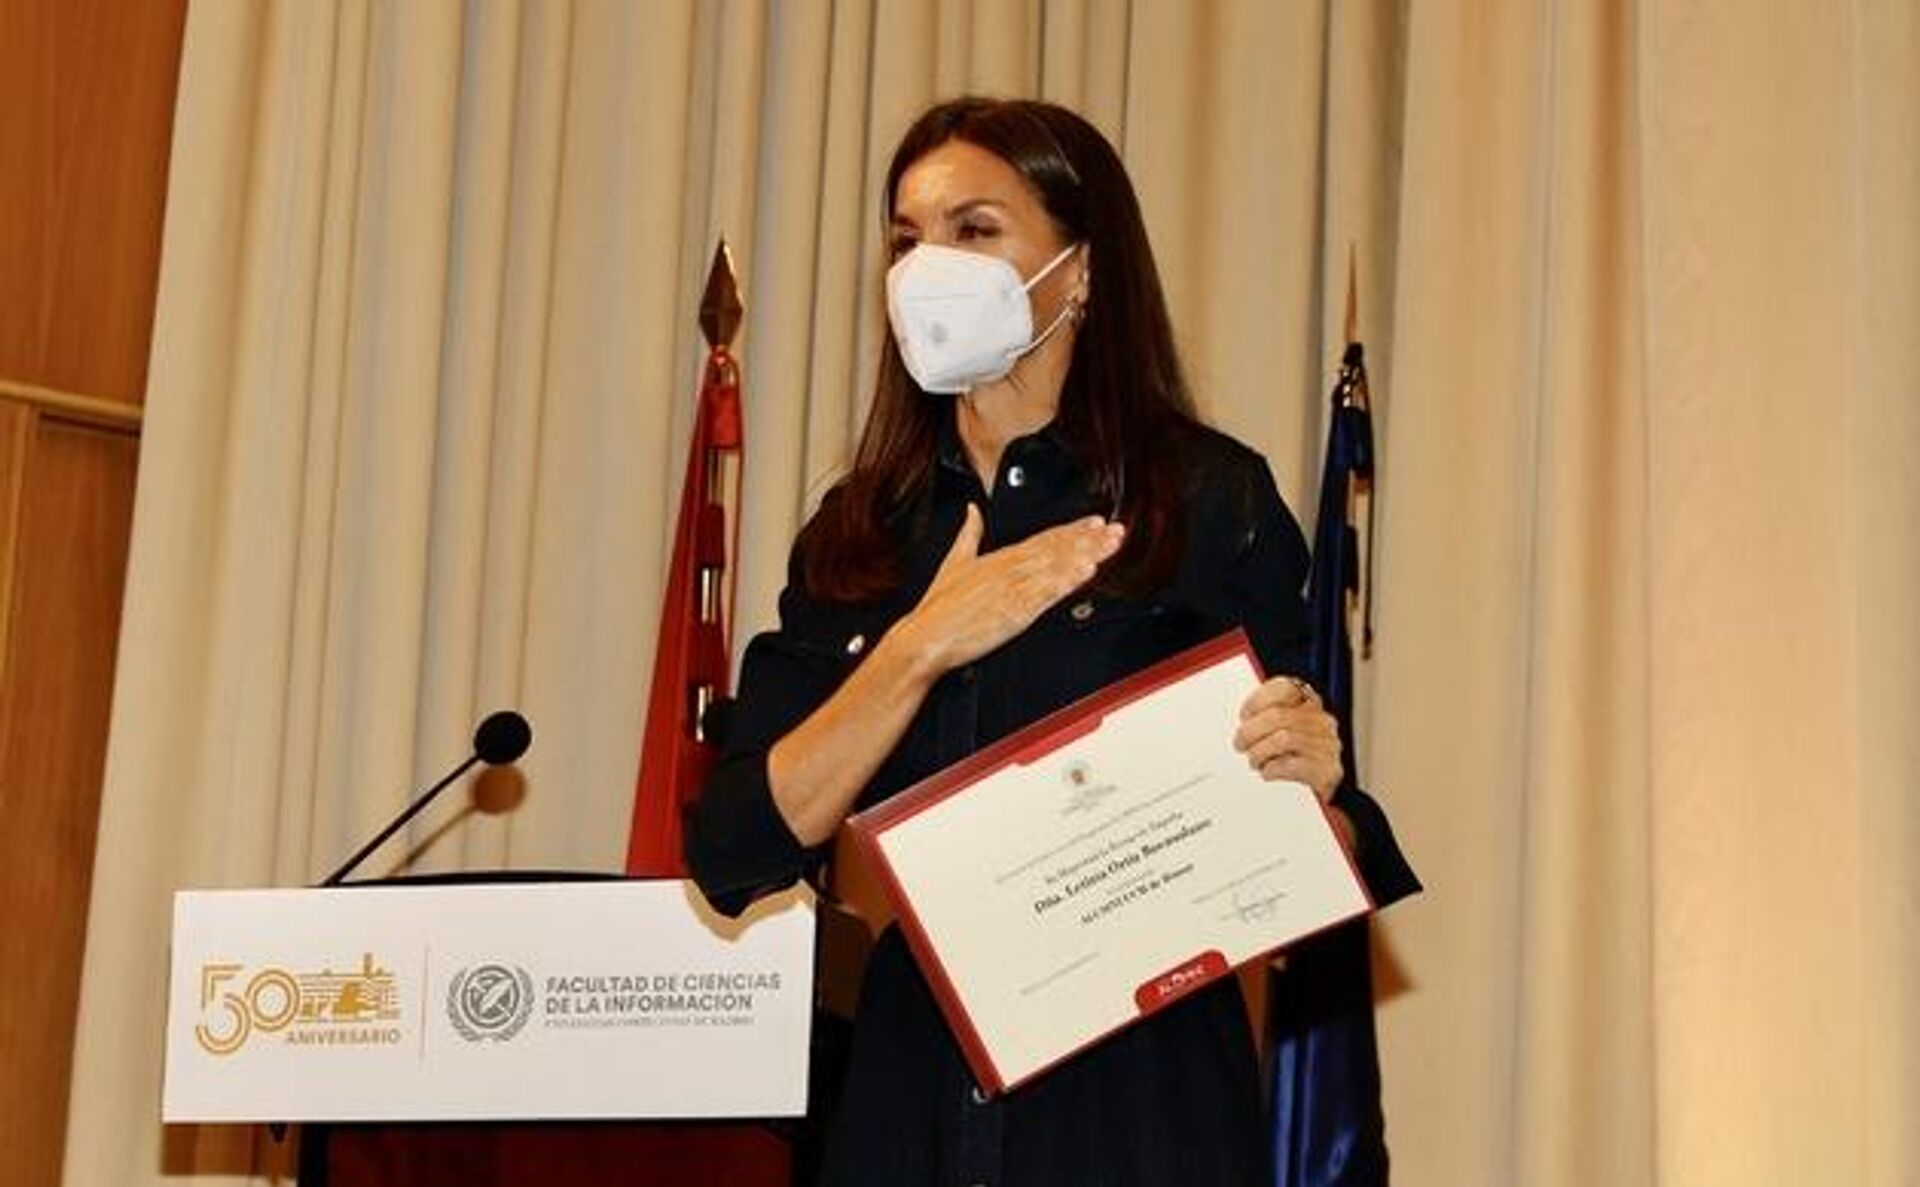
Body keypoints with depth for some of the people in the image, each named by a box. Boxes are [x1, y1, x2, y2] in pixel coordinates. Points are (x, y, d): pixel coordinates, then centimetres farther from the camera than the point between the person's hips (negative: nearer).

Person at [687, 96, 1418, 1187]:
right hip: (911, 1094, 3)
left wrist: (1305, 790, -23)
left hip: (1137, 1094, -3)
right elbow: (731, 855, -4)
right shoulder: (860, 534, 6)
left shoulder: (1209, 498, -4)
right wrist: (923, 649, -14)